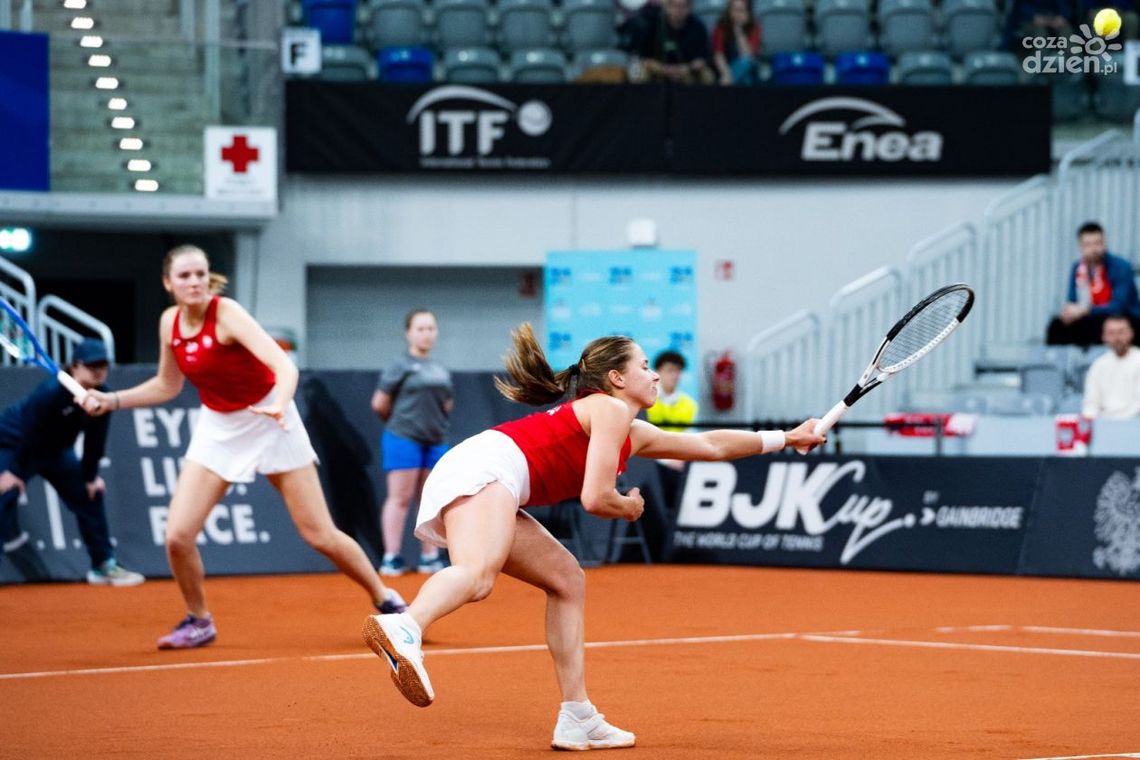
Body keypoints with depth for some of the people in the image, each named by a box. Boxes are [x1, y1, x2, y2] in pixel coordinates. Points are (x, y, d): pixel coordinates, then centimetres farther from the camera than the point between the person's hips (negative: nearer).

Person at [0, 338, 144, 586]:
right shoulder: (51, 392, -36)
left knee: (89, 495, 4)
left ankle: (104, 566, 11)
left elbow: (95, 438, -7)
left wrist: (90, 476, -3)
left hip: (56, 451, 6)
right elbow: (30, 434, -29)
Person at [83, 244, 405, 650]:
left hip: (268, 423, -5)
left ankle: (386, 601, 18)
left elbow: (284, 366, -35)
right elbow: (167, 386, 13)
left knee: (320, 535, -3)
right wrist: (111, 400, 3)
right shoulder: (169, 323, -5)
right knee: (178, 535, -11)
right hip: (217, 429, 5)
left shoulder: (227, 315, -23)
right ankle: (198, 621, 13)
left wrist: (279, 406, -54)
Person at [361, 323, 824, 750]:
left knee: (567, 580, 16)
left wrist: (786, 438, 46)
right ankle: (403, 629, -68)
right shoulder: (611, 409, 2)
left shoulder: (635, 434, 30)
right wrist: (630, 507, 13)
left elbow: (710, 445, 41)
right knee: (477, 576, -35)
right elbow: (596, 498, -8)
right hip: (483, 471, -10)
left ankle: (577, 720, 10)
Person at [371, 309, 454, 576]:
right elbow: (380, 404, -3)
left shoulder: (441, 371, 15)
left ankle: (430, 557, 12)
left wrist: (436, 423, 12)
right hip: (404, 440, -6)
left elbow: (446, 403, 27)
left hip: (435, 441, 6)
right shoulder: (400, 366, -4)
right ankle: (391, 558, -5)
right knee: (400, 498, -6)